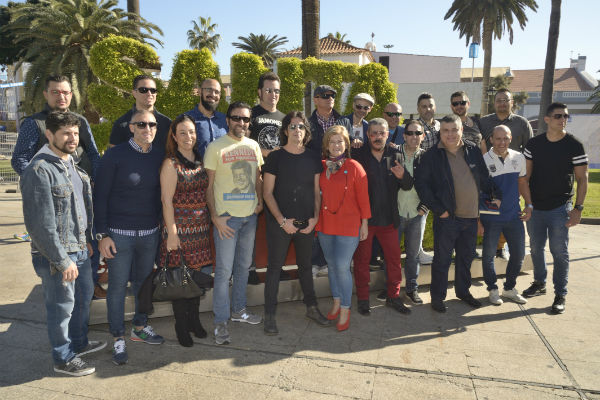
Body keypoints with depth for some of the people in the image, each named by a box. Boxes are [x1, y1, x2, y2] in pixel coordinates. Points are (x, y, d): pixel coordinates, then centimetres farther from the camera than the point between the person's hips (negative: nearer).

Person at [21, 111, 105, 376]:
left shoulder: (71, 164, 9)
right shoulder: (39, 171, -20)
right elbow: (41, 224, -22)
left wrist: (87, 241, 17)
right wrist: (63, 260, -20)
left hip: (80, 249, 9)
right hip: (56, 256, -9)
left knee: (84, 297, 22)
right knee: (62, 307, 7)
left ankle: (79, 342, 43)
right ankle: (64, 359, 26)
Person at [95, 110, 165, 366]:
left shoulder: (159, 156, 4)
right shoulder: (115, 156, -9)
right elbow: (100, 196, -7)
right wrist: (102, 234, -10)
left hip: (150, 233, 4)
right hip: (119, 234, -4)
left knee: (144, 282, 16)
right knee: (118, 286, 5)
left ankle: (139, 327, 35)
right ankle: (118, 338, 21)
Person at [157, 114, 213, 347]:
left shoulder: (200, 161, 10)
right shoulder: (171, 164, -7)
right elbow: (167, 201, -11)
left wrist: (210, 220, 8)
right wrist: (171, 232, -15)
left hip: (201, 226, 5)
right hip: (180, 225, -5)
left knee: (196, 271, 13)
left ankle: (194, 319, 28)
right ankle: (181, 326, 19)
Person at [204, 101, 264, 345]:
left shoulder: (254, 146, 10)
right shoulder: (215, 147, -4)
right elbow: (209, 185, -5)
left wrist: (260, 201, 3)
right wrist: (215, 217, -12)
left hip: (250, 215, 5)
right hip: (226, 216, -5)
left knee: (244, 265, 16)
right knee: (224, 270, -1)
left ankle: (239, 309, 32)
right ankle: (221, 321, 11)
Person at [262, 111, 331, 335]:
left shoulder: (313, 158, 7)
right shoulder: (276, 157, -3)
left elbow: (317, 191, 10)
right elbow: (268, 193, -5)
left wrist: (315, 217, -2)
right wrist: (282, 220, -12)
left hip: (306, 223, 3)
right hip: (280, 223, -3)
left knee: (306, 265, 15)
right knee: (275, 267, 3)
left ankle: (312, 308, 30)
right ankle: (269, 315, 14)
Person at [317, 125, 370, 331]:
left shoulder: (354, 167, -5)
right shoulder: (321, 167, 6)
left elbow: (363, 197, -4)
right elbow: (317, 193, 11)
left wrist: (364, 223, -4)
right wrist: (315, 218, 4)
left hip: (348, 225, -4)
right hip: (325, 224, 5)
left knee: (342, 266, -7)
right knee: (331, 265, 14)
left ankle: (345, 310, 10)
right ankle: (336, 302, 32)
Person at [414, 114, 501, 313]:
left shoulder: (473, 152, 8)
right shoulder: (431, 156, -6)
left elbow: (485, 178, 18)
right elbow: (421, 184, -10)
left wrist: (495, 195, 4)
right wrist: (438, 209, -13)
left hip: (471, 216, 5)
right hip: (447, 217, -5)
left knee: (466, 257, 18)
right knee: (442, 259, 4)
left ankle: (463, 291, 36)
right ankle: (437, 296, 18)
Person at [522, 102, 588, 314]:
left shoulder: (574, 145, -4)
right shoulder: (534, 144, 3)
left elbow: (582, 178, -3)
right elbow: (526, 175, 7)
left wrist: (578, 208, -9)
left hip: (560, 208, -3)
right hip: (535, 207, 3)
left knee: (559, 252, 1)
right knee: (536, 248, 14)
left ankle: (560, 294, 13)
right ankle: (539, 283, 32)